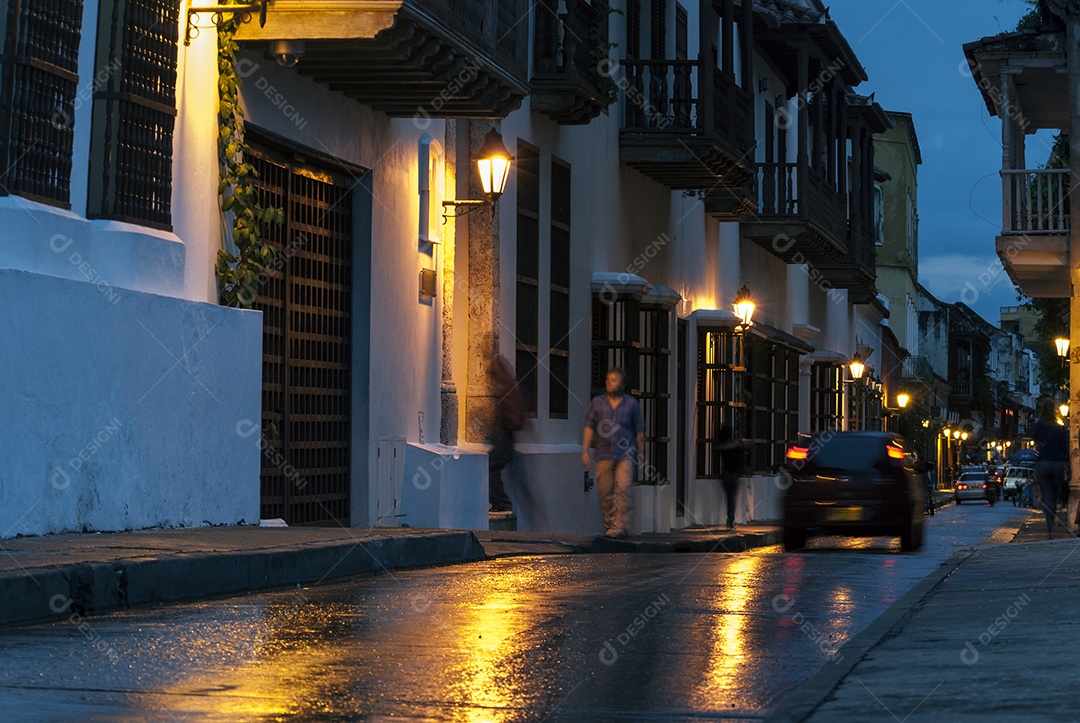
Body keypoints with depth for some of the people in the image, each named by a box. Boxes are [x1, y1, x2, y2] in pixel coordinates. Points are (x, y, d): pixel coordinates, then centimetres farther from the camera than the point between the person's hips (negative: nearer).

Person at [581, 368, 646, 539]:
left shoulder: (631, 403, 6)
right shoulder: (597, 402, 9)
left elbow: (640, 432, 10)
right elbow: (589, 428, 7)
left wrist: (641, 454, 9)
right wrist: (585, 450, -1)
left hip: (625, 454, -2)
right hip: (604, 455, 2)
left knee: (623, 488, -16)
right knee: (605, 492, 0)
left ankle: (620, 527, -19)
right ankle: (610, 526, 10)